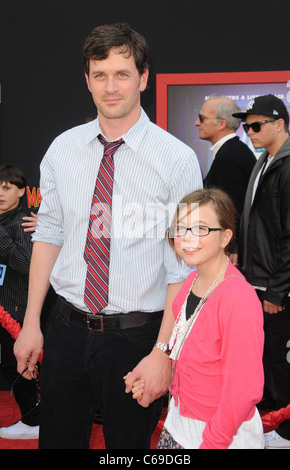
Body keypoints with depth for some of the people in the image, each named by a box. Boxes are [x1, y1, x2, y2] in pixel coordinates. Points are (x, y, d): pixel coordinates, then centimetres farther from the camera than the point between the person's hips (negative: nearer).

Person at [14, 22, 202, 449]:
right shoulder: (62, 149, 1)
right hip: (66, 329, 3)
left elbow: (182, 268, -12)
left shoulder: (177, 159, -11)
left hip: (135, 336, -3)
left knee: (128, 442, 15)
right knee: (57, 438, 17)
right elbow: (48, 235, 6)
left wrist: (163, 353, -15)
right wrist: (31, 324, 4)